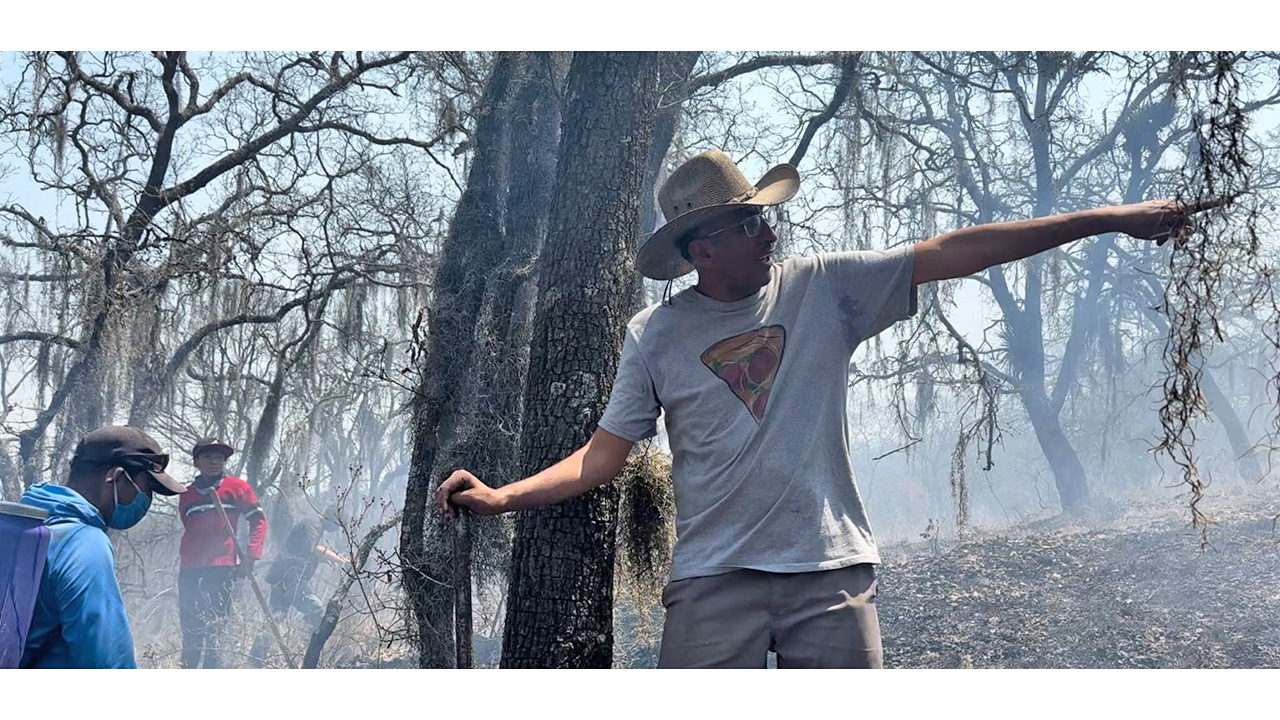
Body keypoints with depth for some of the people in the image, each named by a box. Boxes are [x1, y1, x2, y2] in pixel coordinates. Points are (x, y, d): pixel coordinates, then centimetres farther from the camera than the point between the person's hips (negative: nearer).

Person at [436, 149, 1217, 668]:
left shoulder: (824, 288, 2)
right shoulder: (655, 333, 1)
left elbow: (954, 252, -1)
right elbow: (607, 450, 2)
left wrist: (1108, 219, -2)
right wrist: (503, 496, -12)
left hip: (832, 569, 1)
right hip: (714, 577, -1)